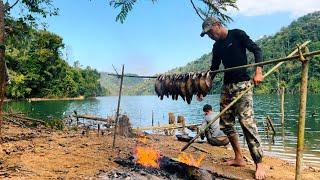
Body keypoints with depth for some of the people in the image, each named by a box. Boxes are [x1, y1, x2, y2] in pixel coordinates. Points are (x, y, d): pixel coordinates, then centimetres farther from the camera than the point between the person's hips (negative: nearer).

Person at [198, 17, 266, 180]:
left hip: (242, 84, -7)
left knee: (246, 121, -16)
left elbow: (256, 50, -6)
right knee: (225, 123, 5)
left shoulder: (237, 34, -2)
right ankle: (239, 158, 16)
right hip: (227, 86, 7)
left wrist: (258, 72, -21)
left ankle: (259, 165, -9)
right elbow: (213, 69, 19)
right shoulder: (217, 46, 16)